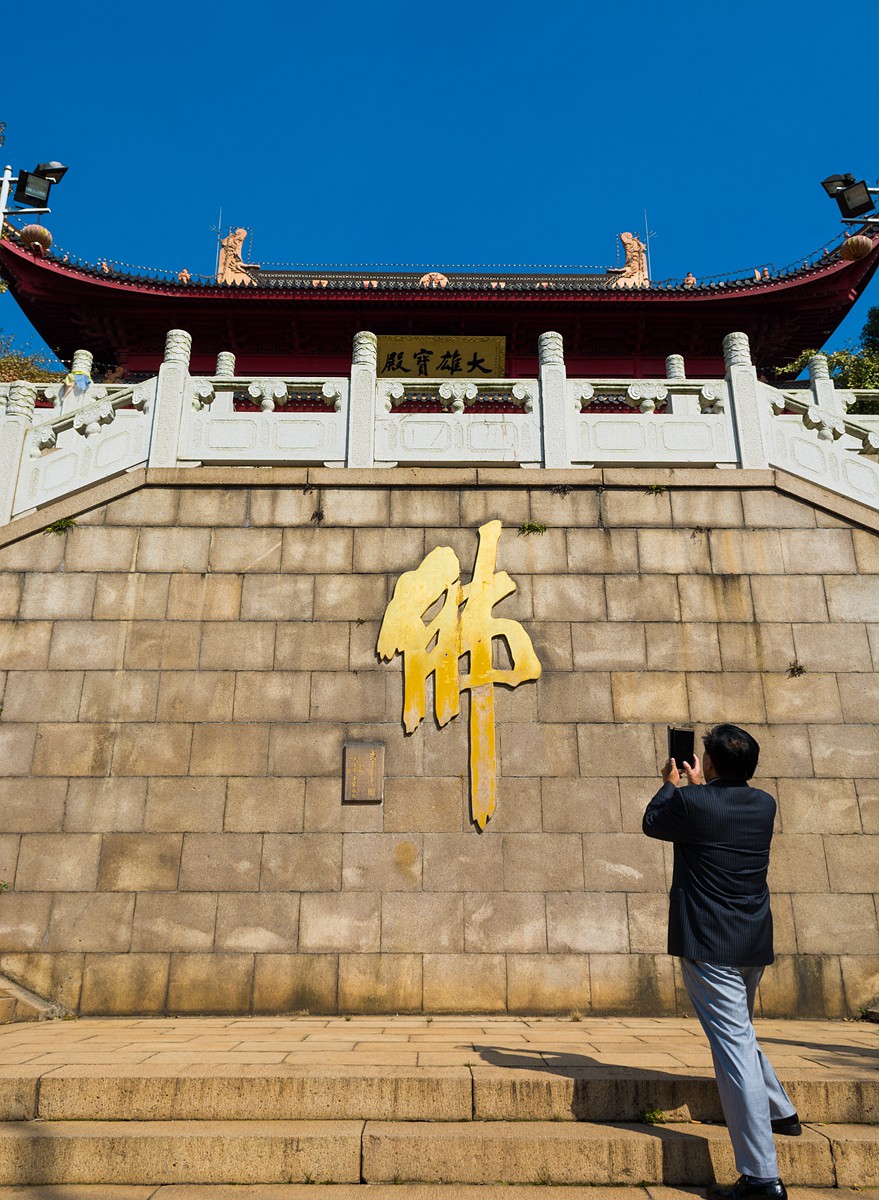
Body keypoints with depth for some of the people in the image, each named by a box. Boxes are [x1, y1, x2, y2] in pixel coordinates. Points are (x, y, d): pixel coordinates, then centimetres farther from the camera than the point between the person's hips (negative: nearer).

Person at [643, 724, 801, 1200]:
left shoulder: (691, 801, -15)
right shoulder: (764, 804, 1)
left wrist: (671, 783, 20)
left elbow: (652, 823, 5)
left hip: (709, 945, -7)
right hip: (754, 944, 7)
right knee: (738, 1031, 29)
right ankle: (780, 1112, 45)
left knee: (733, 1046, -5)